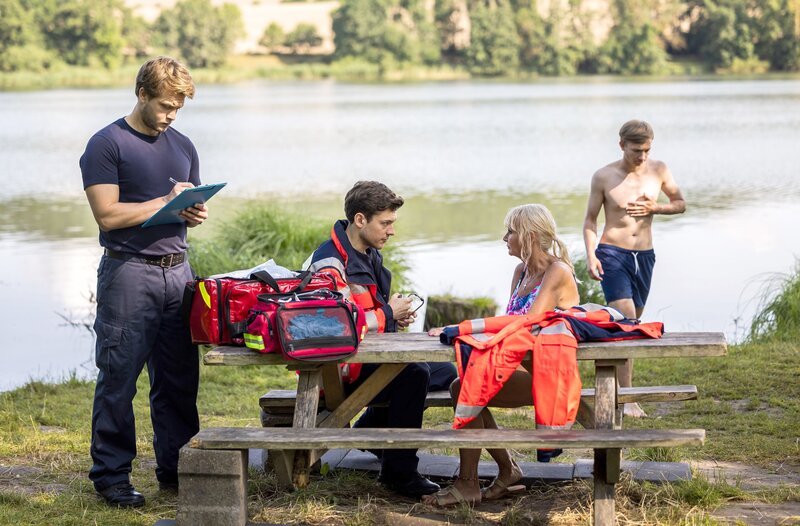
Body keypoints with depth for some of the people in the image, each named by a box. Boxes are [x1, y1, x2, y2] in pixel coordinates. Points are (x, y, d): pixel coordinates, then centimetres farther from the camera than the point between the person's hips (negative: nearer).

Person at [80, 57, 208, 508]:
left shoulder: (183, 146, 17)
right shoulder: (108, 145, -4)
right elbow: (109, 215, -12)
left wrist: (196, 214, 0)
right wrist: (167, 201, -9)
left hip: (178, 271, 6)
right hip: (129, 272, -6)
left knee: (180, 380, 8)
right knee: (119, 379, -3)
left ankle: (177, 468, 18)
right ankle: (112, 475, 5)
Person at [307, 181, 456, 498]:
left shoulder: (370, 255, 12)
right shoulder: (329, 263, -19)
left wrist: (396, 315, 4)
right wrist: (388, 314, -15)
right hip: (339, 367, -10)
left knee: (445, 372, 8)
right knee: (413, 374, -30)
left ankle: (371, 429, 17)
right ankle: (398, 470, -21)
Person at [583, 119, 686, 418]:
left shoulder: (658, 170, 2)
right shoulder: (604, 177, -5)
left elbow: (680, 204, 12)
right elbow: (590, 218, 1)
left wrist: (654, 208, -8)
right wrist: (590, 255, -12)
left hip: (644, 256, 4)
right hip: (613, 254, -4)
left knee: (632, 324, 10)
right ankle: (626, 398, -17)